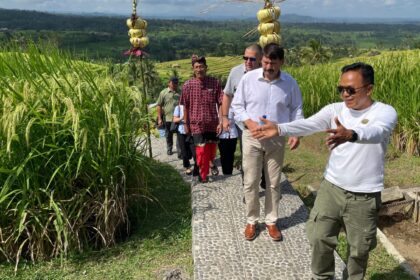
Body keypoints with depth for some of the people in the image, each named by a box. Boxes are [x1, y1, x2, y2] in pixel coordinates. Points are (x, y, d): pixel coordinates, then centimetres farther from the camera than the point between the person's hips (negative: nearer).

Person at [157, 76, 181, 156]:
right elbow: (159, 106, 0)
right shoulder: (163, 93, 2)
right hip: (168, 118, 0)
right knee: (169, 135, 14)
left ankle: (179, 150, 2)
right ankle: (169, 149, 31)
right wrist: (159, 118, -5)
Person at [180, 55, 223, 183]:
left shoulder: (215, 83, -5)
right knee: (201, 150, -1)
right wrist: (185, 124, 3)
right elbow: (185, 106, 2)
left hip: (212, 123, 1)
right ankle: (203, 175, 19)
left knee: (212, 150, 15)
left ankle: (211, 166, 44)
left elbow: (220, 103, -3)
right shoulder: (188, 85, -4)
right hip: (197, 124, -1)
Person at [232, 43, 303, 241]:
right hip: (252, 137, -1)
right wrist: (249, 122, -17)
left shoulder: (290, 82, -3)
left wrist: (296, 133, -7)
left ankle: (271, 221, 26)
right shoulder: (248, 78, -7)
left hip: (277, 139, 1)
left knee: (273, 183, 10)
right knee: (250, 182, 5)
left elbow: (296, 110, 6)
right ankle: (251, 221, 23)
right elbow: (237, 105, -1)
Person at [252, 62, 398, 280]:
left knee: (359, 249, 13)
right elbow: (308, 124, -19)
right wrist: (279, 129, -37)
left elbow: (376, 132, -35)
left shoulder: (385, 112, -12)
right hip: (331, 188, 3)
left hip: (364, 196, -3)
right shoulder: (335, 110, -2)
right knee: (319, 238, 10)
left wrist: (350, 135, -56)